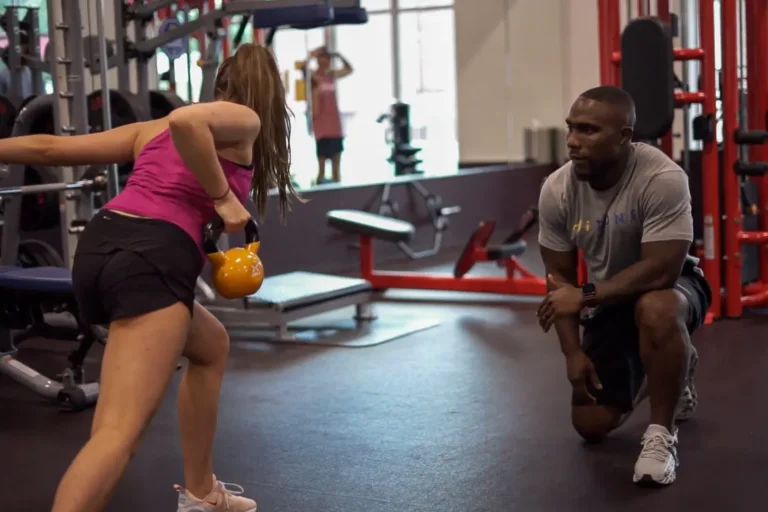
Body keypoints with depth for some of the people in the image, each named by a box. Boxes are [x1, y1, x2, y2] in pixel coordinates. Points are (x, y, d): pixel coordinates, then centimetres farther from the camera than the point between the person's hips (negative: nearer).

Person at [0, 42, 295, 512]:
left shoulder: (152, 130, 28)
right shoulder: (245, 121, 9)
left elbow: (50, 148, 23)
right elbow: (185, 120, -15)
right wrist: (223, 198, -7)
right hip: (152, 258, -8)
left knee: (211, 346, 31)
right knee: (121, 430, -17)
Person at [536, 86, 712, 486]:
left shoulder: (662, 179, -30)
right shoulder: (557, 190, -15)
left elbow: (661, 270, -33)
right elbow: (559, 278, -5)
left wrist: (585, 296, -29)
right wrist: (573, 352, -11)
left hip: (672, 288, -5)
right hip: (608, 303, 5)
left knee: (654, 310, -42)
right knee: (591, 426, 2)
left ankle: (661, 435, -20)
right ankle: (673, 374, 31)